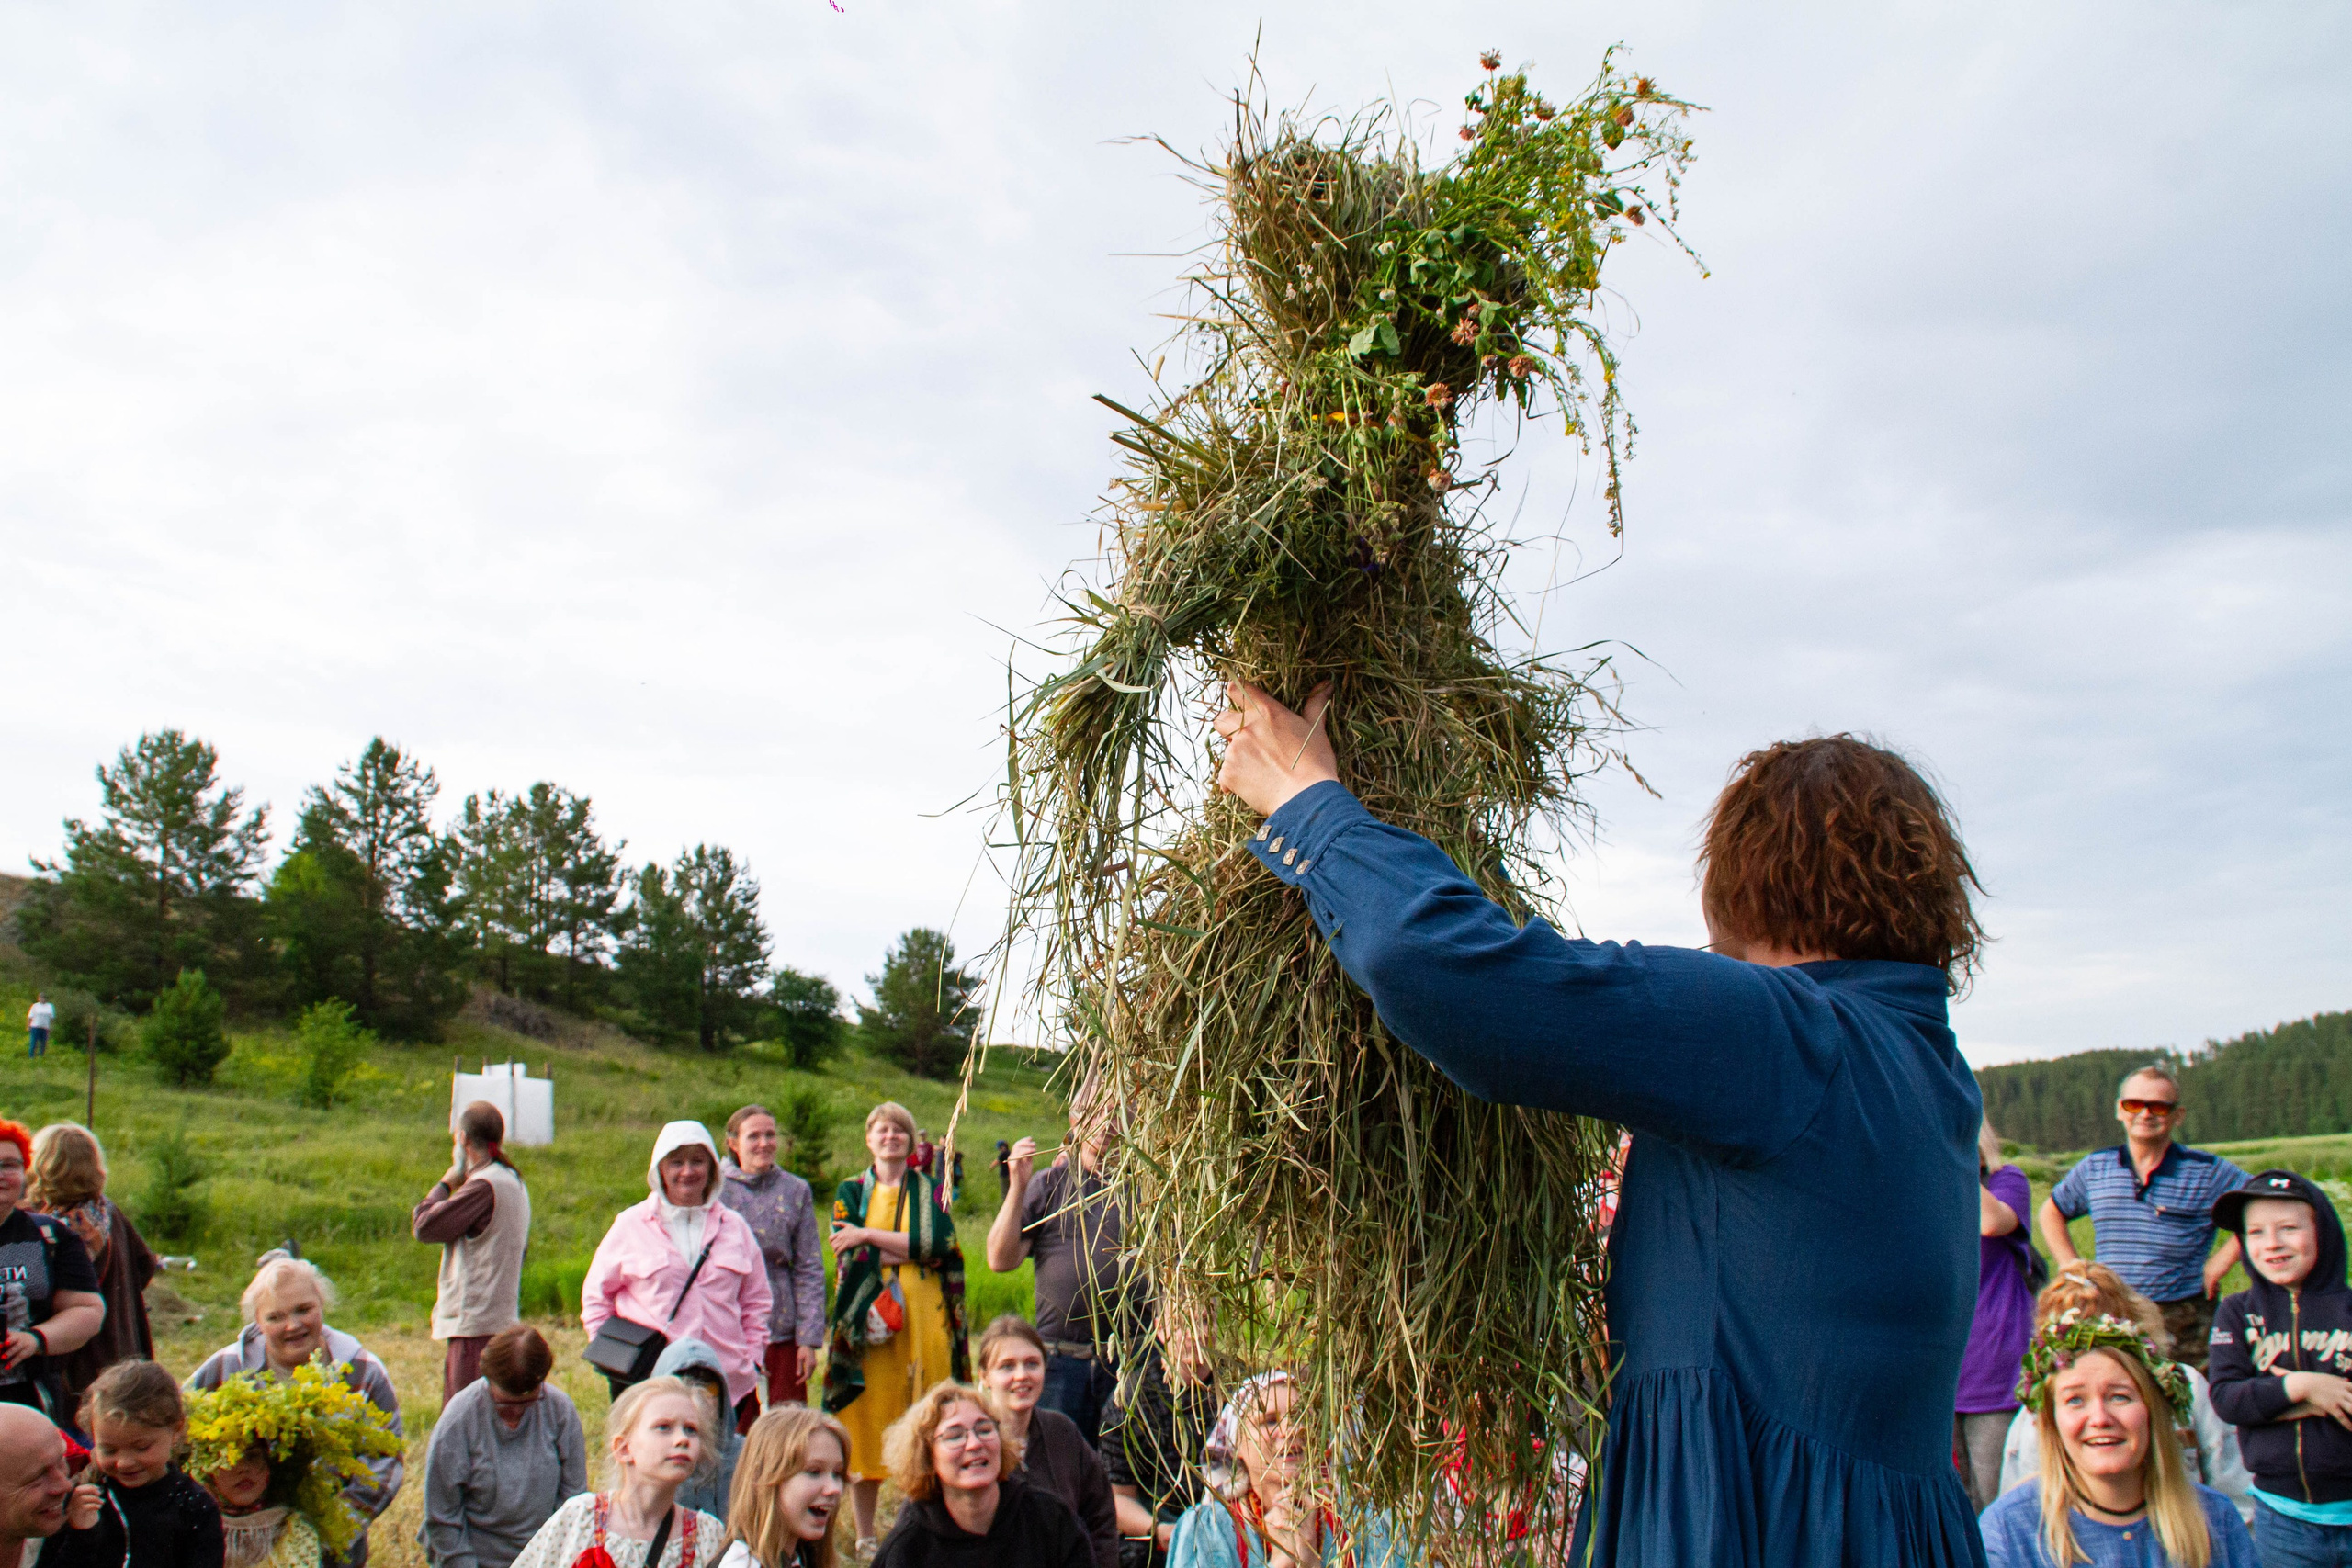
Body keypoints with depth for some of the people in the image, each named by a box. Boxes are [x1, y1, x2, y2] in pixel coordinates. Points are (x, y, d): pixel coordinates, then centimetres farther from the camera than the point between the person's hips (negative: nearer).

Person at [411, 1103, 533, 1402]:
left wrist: (446, 1183, 1)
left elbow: (423, 1226, -13)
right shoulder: (513, 1182, 14)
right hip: (504, 1318, 9)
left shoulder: (484, 1186, -15)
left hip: (476, 1323, -9)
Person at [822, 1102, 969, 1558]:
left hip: (923, 1320, 0)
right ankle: (865, 1536, 7)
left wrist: (871, 1237, -11)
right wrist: (913, 1248, -10)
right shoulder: (850, 1192, 12)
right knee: (867, 1422, -1)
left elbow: (940, 1244, -7)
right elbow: (850, 1255, -4)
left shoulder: (932, 1192, 12)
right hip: (868, 1319, 0)